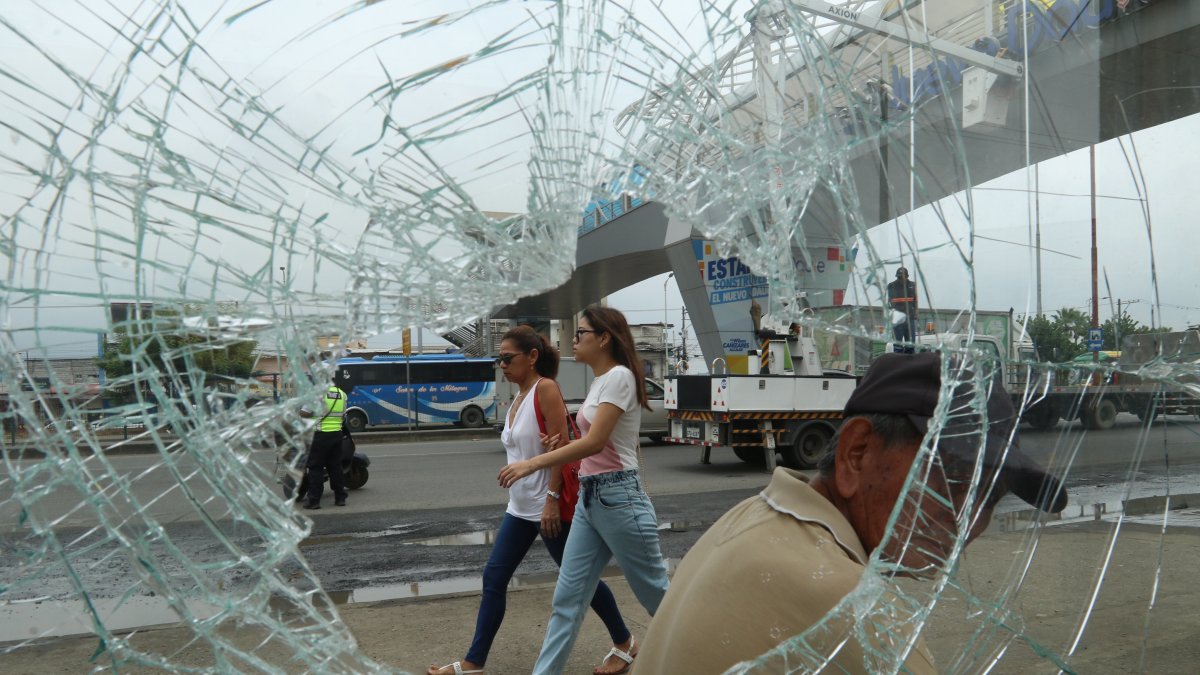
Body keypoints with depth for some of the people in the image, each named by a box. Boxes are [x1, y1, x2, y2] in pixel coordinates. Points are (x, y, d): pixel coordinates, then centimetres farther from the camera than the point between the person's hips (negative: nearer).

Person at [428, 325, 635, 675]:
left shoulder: (546, 388, -14)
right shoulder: (518, 397, 11)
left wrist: (552, 500, -23)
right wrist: (514, 496, 16)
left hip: (549, 506, -8)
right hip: (520, 508, 8)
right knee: (493, 579, 7)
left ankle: (623, 643, 25)